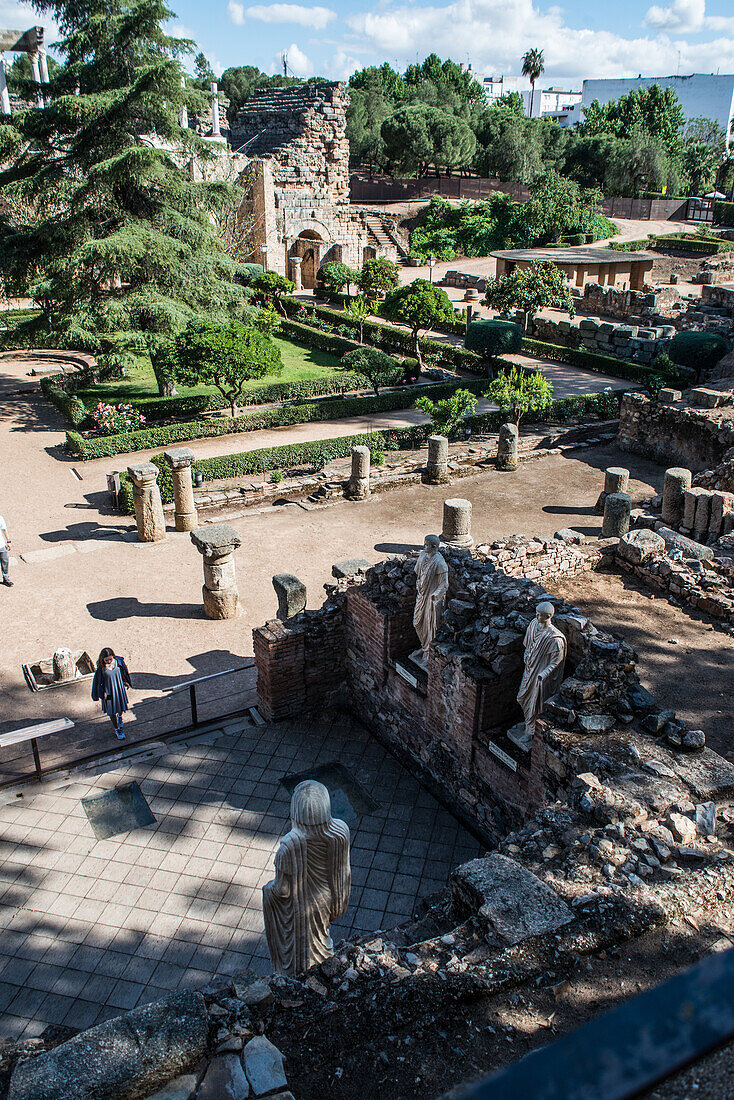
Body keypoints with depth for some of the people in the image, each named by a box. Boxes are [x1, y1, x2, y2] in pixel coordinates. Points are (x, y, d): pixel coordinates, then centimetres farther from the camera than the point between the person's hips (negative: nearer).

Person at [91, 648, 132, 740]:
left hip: (119, 687, 3)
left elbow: (123, 672, 4)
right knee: (112, 712, 10)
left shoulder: (118, 661, -16)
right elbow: (98, 681, -12)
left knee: (121, 707, 23)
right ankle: (117, 730, 29)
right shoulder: (101, 668, -24)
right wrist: (102, 693, -9)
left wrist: (126, 682, 15)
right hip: (108, 691, -3)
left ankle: (119, 716, 58)